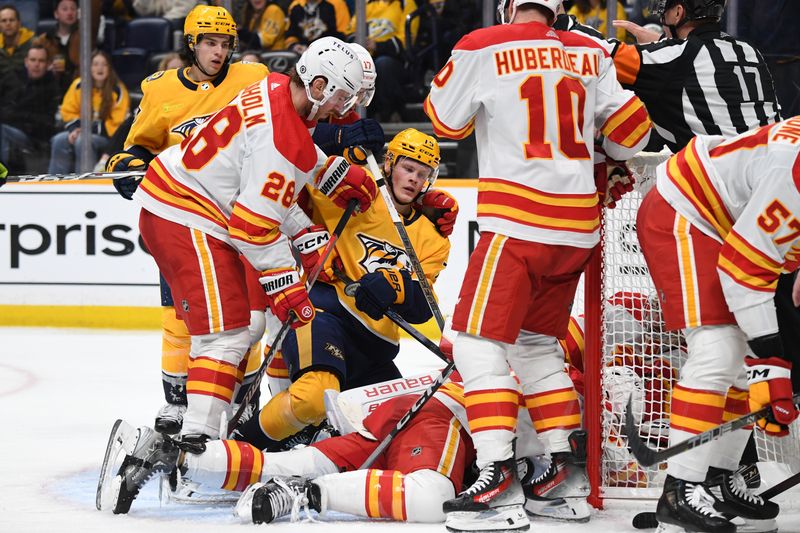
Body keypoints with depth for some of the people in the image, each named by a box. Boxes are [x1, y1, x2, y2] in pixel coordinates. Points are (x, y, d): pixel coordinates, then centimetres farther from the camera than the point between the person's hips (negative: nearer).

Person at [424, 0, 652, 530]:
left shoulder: (482, 48, -5)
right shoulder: (589, 54, 9)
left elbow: (446, 119, 7)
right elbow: (632, 129, 15)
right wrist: (607, 155, 37)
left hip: (518, 221, -6)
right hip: (578, 226, 6)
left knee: (479, 342, -6)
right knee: (537, 342, 20)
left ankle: (500, 482, -18)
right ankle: (564, 468, 19)